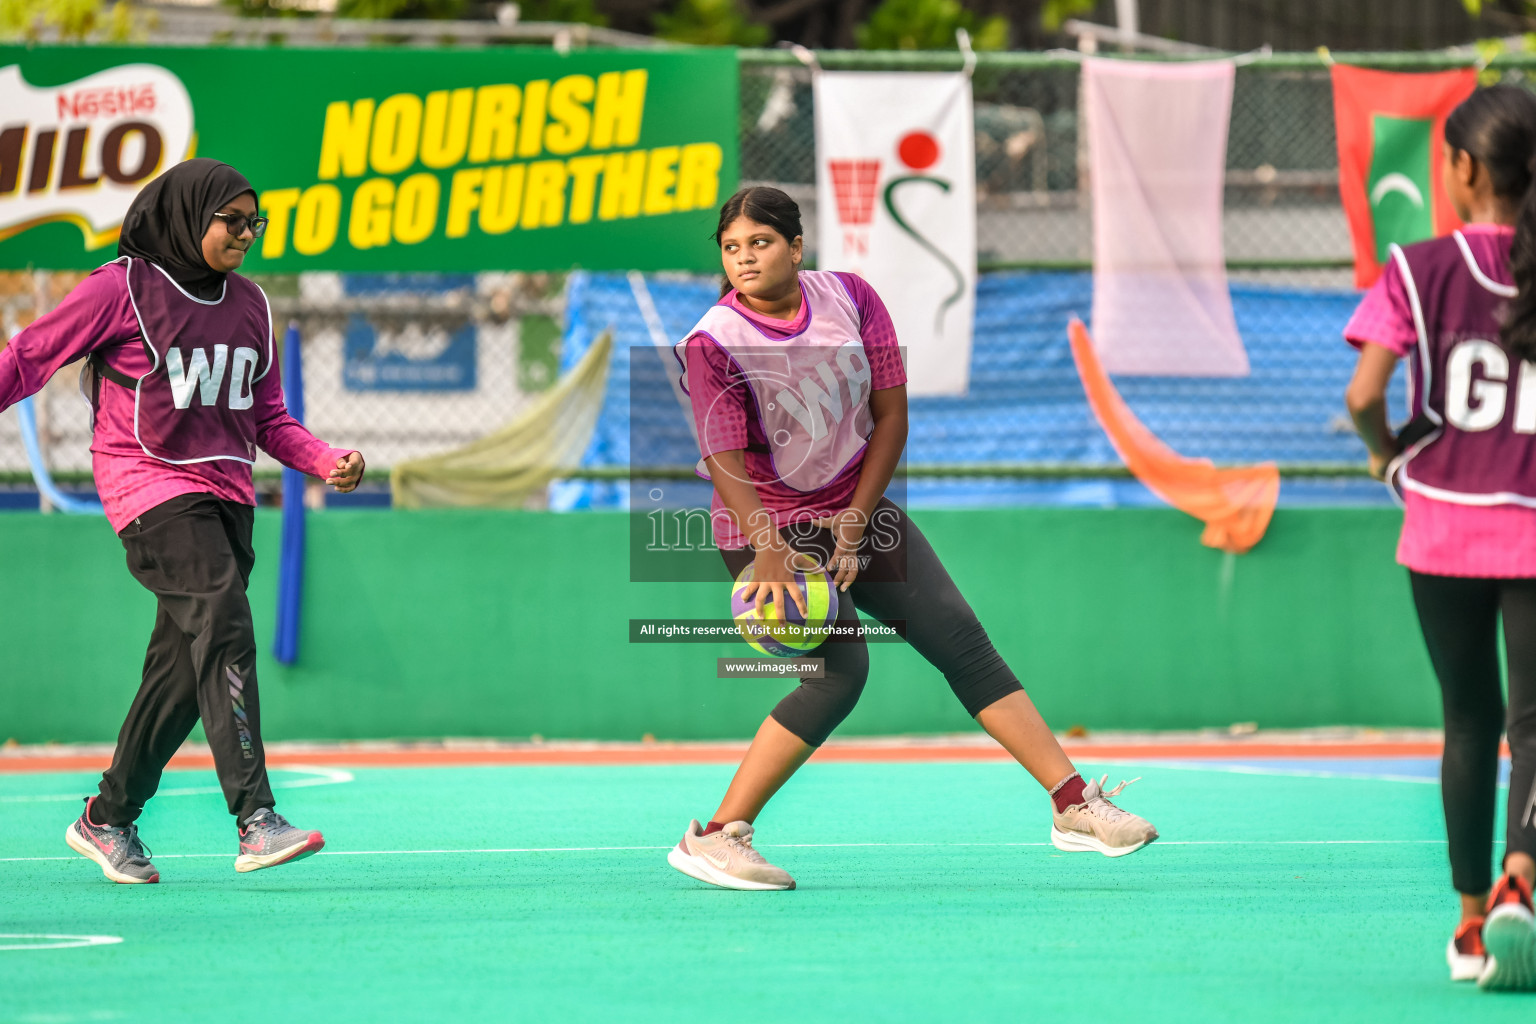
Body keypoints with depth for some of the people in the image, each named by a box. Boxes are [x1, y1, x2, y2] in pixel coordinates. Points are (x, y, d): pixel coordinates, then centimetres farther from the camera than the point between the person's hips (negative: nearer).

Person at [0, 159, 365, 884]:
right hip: (151, 490, -7)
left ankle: (110, 818, 22)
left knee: (182, 673, 6)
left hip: (227, 497, 7)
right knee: (223, 628, -22)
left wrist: (329, 462, 3)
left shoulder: (249, 305, 15)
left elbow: (268, 420, 19)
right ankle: (255, 821, -29)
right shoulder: (124, 288, -4)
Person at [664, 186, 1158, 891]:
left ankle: (1074, 805, 4)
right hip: (770, 529, -5)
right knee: (841, 671, -23)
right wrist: (769, 552, -36)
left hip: (858, 513, 5)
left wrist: (853, 525, -9)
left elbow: (891, 416, -2)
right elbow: (726, 461, -23)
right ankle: (714, 839, -20)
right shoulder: (712, 343, -17)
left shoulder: (851, 298, -5)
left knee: (962, 641, -1)